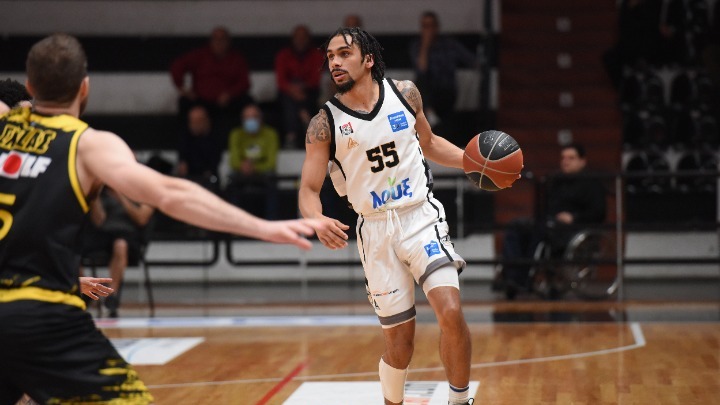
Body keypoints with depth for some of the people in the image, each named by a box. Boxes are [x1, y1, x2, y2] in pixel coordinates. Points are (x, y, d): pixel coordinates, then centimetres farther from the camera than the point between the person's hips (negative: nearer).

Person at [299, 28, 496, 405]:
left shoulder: (405, 93, 0)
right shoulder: (325, 122, -6)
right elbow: (309, 190, -7)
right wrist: (319, 221, -29)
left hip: (422, 217, 1)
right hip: (376, 230, 0)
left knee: (451, 313, -19)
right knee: (399, 339, 2)